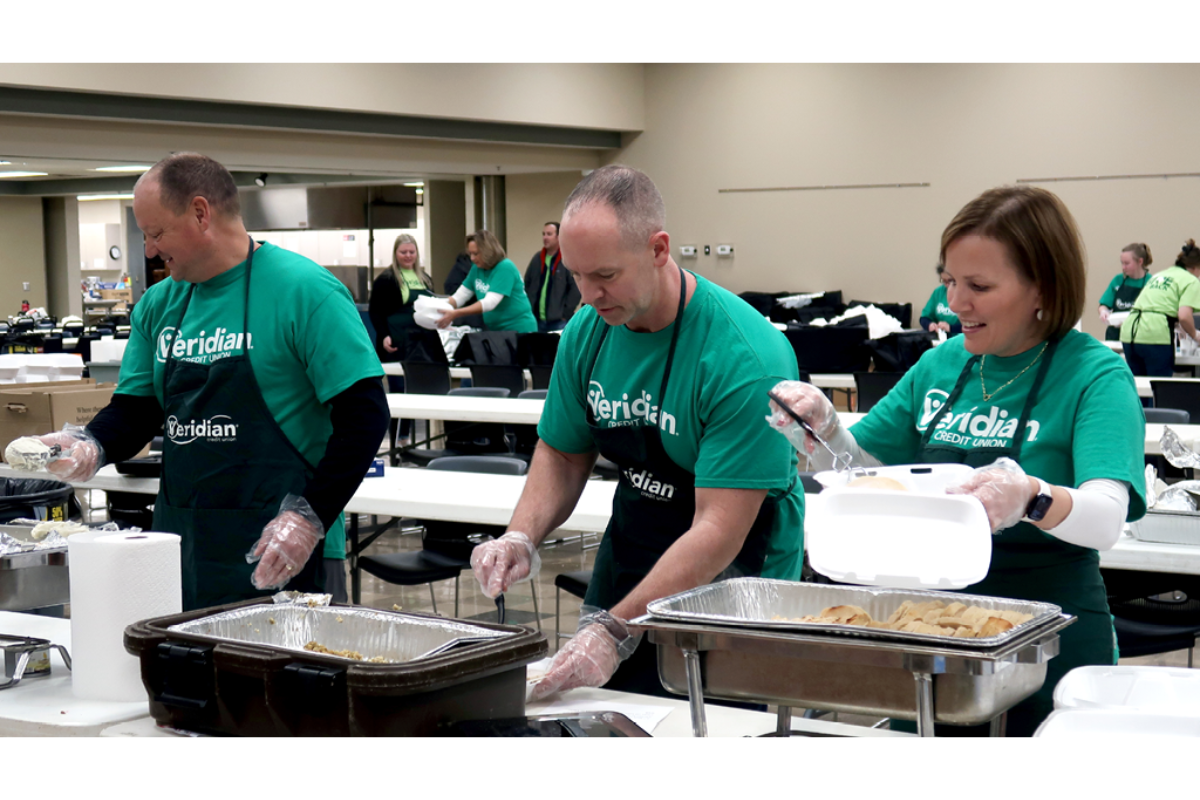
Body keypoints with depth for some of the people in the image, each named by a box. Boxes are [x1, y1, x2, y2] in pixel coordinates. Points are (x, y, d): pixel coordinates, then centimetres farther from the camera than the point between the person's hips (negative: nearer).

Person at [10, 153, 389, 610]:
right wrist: (91, 446, -7)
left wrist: (310, 515, -19)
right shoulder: (159, 305, 11)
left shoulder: (303, 290, -11)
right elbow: (135, 409, 15)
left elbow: (365, 413, -14)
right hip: (182, 551, 6)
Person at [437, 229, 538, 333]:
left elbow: (489, 302, -26)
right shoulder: (477, 269, 5)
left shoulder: (505, 268, -17)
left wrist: (455, 314, -33)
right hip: (495, 330, 7)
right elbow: (458, 297, 5)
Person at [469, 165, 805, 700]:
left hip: (730, 575, -5)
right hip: (630, 552, 6)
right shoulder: (587, 332, -5)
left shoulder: (746, 357, -26)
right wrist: (521, 538, -12)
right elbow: (562, 455, 8)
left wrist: (616, 631, -34)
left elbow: (719, 530, -28)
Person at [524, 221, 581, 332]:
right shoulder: (537, 259, 11)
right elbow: (527, 285, 17)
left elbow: (576, 289, -11)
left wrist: (566, 313, -11)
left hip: (559, 321, -6)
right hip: (537, 320, 6)